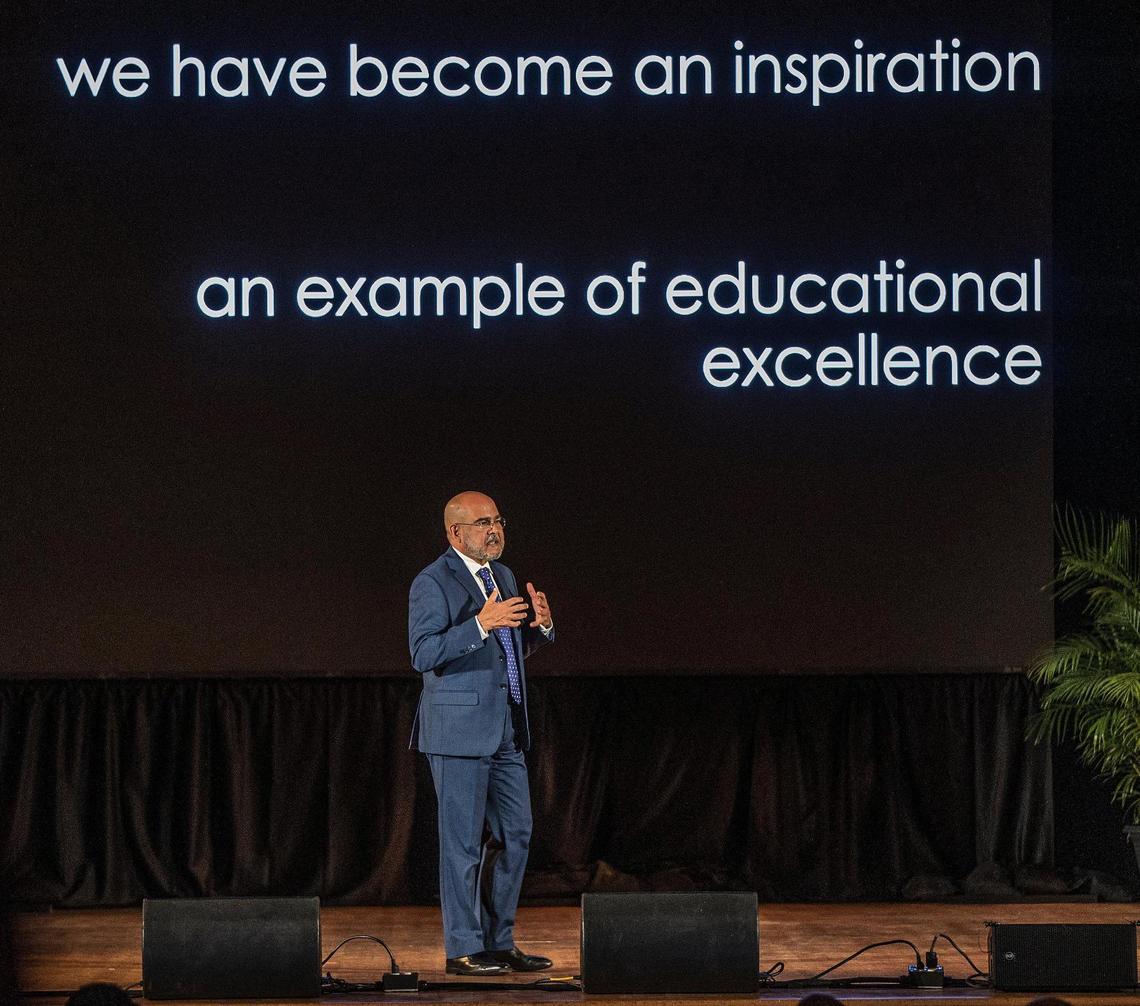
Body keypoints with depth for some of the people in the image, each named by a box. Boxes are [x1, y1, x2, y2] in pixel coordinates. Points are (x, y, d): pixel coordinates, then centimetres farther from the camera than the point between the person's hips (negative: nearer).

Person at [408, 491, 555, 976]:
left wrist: (540, 626, 1)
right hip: (460, 730, -8)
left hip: (506, 732, 8)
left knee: (516, 835, 10)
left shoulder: (503, 576, 16)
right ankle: (463, 950, 2)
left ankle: (498, 943, 19)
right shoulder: (432, 584, -9)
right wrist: (480, 624, -27)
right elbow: (424, 654, -18)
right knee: (463, 841, -3)